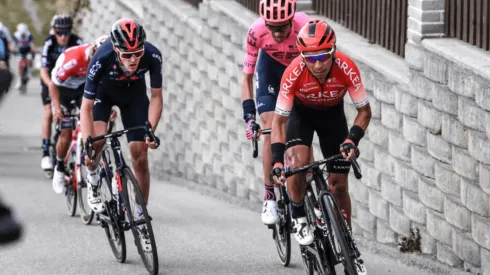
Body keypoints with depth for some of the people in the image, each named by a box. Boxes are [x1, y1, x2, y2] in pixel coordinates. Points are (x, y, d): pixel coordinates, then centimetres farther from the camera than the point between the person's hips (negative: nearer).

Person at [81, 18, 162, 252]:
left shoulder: (152, 56, -35)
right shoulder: (102, 59, -40)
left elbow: (156, 96, -20)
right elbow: (87, 106, -32)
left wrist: (151, 130, -32)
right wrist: (87, 143, -42)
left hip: (134, 93, 2)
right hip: (104, 90, -2)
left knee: (140, 156, -5)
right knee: (97, 140, -28)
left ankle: (140, 218, 8)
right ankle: (92, 179, 5)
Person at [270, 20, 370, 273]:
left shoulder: (347, 69, -34)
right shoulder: (294, 73, -36)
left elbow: (364, 111, -21)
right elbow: (279, 120, -27)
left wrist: (352, 139, -37)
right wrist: (277, 161, -36)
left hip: (332, 114, 1)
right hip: (301, 113, -1)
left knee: (339, 185, -1)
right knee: (298, 161, -29)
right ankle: (298, 217, -4)